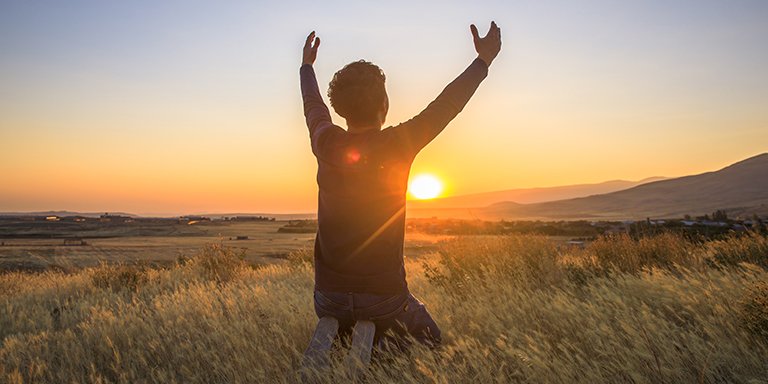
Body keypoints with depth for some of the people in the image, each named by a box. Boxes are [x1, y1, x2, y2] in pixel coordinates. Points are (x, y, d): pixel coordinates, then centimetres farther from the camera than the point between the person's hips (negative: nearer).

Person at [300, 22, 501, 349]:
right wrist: (484, 59, 13)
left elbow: (314, 107, 16)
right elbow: (446, 105, -1)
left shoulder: (326, 145, -7)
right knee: (430, 343, 21)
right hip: (384, 294, -4)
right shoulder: (398, 146, -15)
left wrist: (307, 66, 35)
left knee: (333, 337, 35)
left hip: (330, 292, 4)